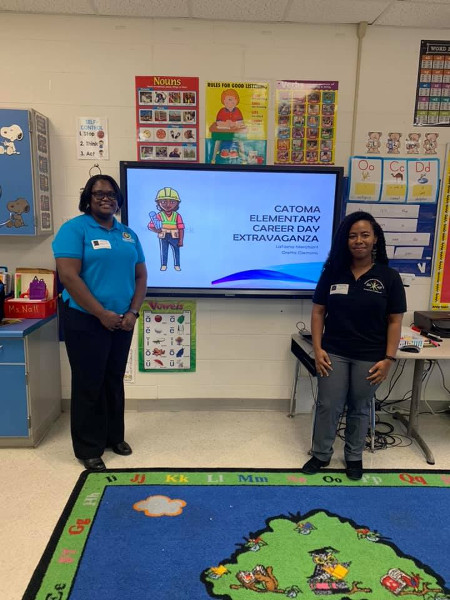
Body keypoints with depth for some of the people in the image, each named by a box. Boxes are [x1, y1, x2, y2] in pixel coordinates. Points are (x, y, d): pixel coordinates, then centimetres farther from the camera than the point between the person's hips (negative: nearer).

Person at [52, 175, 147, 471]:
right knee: (89, 384, 3)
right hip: (86, 321, -5)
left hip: (122, 321, 5)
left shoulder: (128, 234, 10)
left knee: (115, 380, 16)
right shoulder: (74, 228, -7)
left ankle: (115, 436, 32)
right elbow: (68, 275, -16)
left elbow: (141, 275, 10)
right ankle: (89, 449, 18)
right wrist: (102, 314, -17)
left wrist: (133, 312, -4)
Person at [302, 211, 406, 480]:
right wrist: (317, 349, -6)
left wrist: (388, 359, -8)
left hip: (370, 357, -1)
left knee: (360, 409, 14)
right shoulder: (333, 272, -1)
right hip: (334, 353, 1)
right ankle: (321, 455, 28)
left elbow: (395, 321, -3)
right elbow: (319, 311, 1)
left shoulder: (389, 277, -5)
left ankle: (354, 457, 35)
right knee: (328, 406, 8)